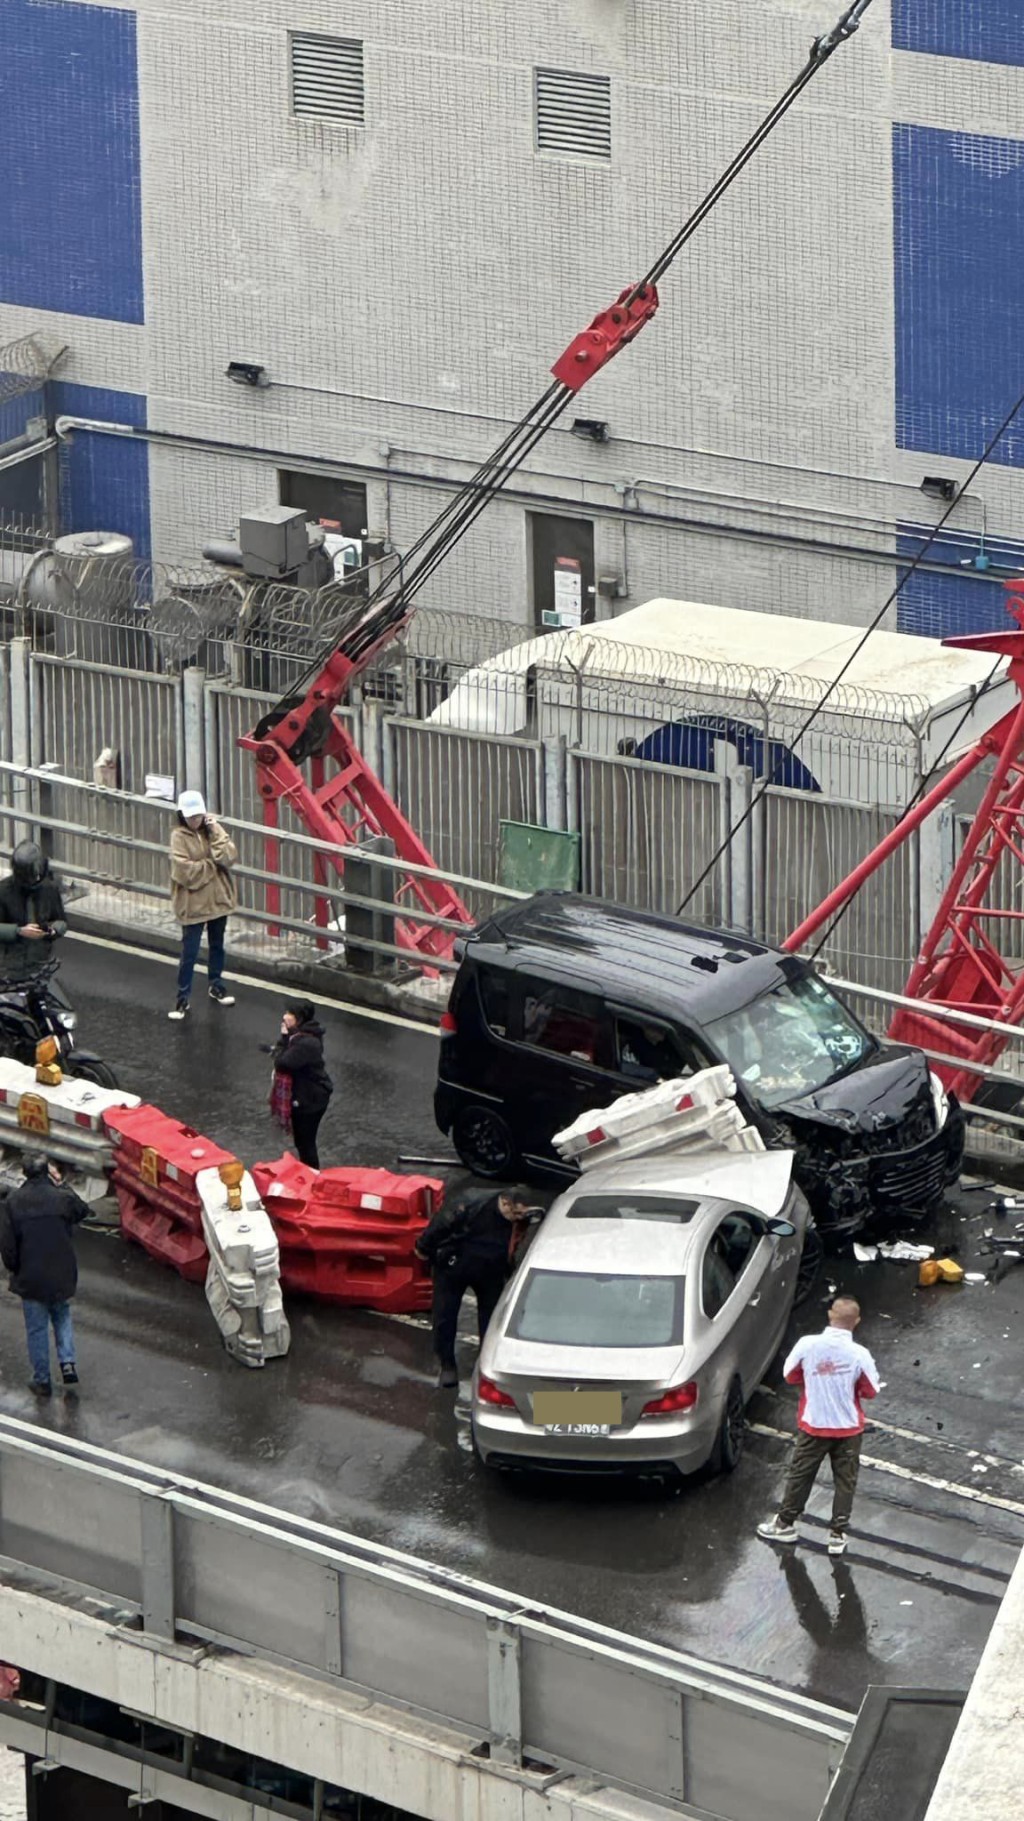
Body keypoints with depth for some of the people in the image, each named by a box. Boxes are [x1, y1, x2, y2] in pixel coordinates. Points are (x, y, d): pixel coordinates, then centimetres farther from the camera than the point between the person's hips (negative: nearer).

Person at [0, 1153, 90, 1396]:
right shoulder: (62, 1198, -11)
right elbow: (82, 1211, 13)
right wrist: (61, 1184, 11)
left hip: (30, 1278, -1)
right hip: (62, 1275, 1)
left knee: (36, 1329, 10)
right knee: (62, 1317, 26)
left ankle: (42, 1380, 17)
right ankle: (67, 1362, 11)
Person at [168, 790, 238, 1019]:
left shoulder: (212, 830, 1)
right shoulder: (179, 837, -11)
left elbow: (229, 857, -12)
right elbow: (185, 872, -21)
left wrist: (215, 831, -18)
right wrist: (213, 865, -13)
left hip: (218, 899, 5)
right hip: (193, 903, -5)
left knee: (217, 946, 19)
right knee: (189, 953, -2)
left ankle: (216, 985, 36)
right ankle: (183, 998, 5)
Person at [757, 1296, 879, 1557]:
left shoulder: (807, 1345, -18)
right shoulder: (859, 1354, -21)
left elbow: (790, 1376, -3)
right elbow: (870, 1391, -8)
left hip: (813, 1425, 1)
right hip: (848, 1428, -1)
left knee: (800, 1474, 19)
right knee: (845, 1481, 16)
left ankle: (785, 1524, 32)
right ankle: (838, 1534, 21)